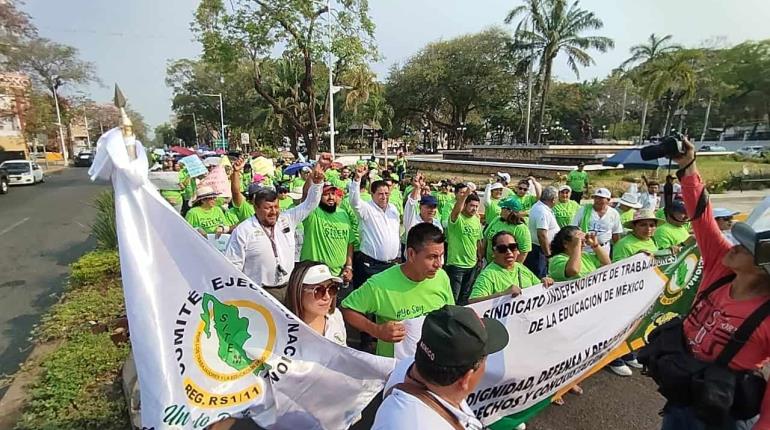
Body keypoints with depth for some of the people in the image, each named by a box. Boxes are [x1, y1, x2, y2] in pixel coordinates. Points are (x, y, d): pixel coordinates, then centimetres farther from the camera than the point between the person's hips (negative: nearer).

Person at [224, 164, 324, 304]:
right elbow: (233, 266, -5)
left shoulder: (287, 219, 5)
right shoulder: (243, 231, -7)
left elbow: (309, 204, 7)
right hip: (260, 293, -4)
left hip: (289, 288, 4)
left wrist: (317, 182, -8)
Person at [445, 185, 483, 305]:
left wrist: (480, 258, 19)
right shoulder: (457, 218, -14)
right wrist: (465, 195, -51)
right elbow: (456, 210, -39)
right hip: (456, 264, -7)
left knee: (465, 297, 19)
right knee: (453, 297, -1)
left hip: (472, 264, 7)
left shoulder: (477, 220, 7)